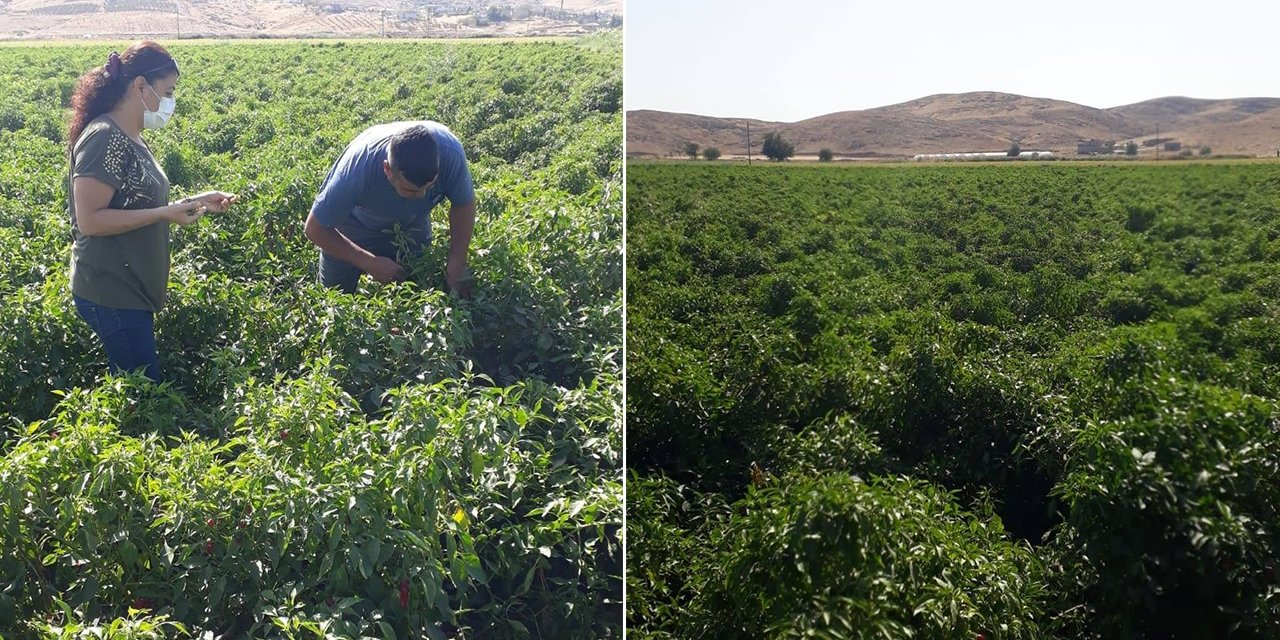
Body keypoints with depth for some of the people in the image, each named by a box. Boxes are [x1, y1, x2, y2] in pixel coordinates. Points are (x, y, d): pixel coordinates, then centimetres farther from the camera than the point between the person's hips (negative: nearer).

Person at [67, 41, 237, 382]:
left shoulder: (130, 140, 11)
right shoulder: (103, 138, -17)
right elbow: (89, 220, -22)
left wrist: (193, 202, 6)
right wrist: (164, 213, -22)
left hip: (132, 291, 9)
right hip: (111, 295, -9)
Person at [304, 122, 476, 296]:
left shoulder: (449, 151, -39)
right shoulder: (357, 169, -42)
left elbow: (464, 204, -18)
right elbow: (315, 229, -27)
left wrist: (457, 263, -27)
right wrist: (370, 263, -29)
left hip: (412, 224, 2)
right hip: (355, 224, -2)